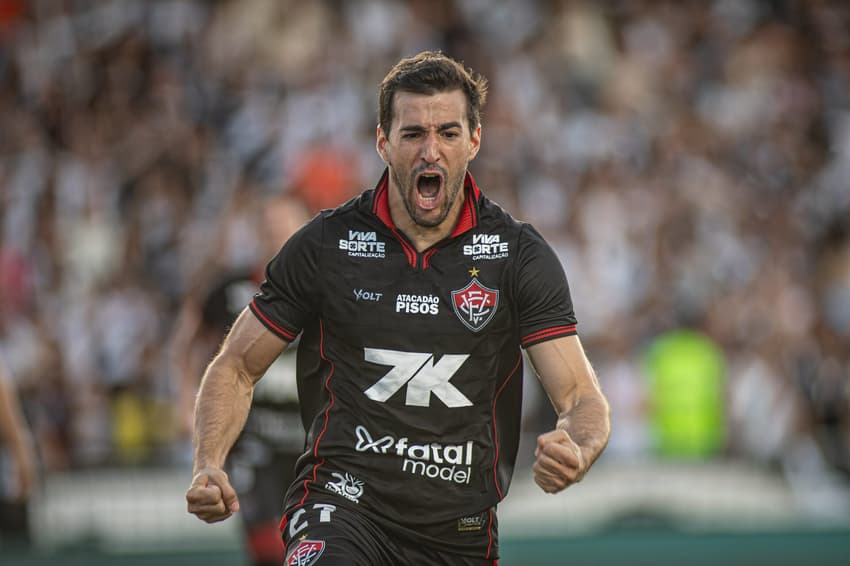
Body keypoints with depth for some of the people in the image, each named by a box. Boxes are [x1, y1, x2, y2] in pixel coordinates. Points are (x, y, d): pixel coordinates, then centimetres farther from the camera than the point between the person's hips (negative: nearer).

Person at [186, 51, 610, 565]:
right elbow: (237, 368, 8)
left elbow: (580, 395, -6)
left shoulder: (520, 256, -1)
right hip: (343, 504, -3)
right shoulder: (325, 246, -2)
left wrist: (575, 454, -30)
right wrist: (209, 468, -11)